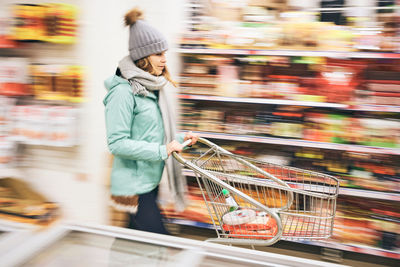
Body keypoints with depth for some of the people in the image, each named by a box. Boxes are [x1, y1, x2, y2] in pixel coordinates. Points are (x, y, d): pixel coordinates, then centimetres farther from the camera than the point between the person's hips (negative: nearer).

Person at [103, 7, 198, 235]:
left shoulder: (154, 87, 10)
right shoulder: (123, 91, -18)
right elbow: (117, 143, -21)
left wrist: (180, 139, 3)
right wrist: (162, 150, -22)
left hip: (150, 181, 9)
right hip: (133, 185, -9)